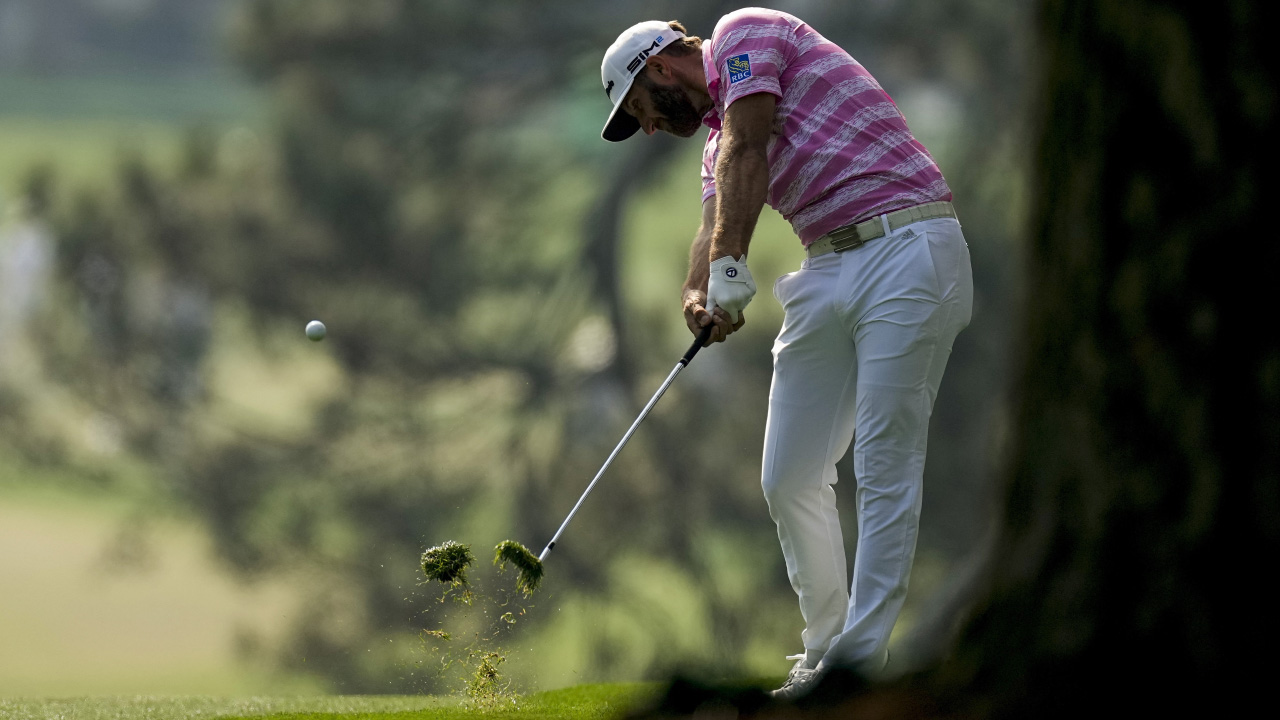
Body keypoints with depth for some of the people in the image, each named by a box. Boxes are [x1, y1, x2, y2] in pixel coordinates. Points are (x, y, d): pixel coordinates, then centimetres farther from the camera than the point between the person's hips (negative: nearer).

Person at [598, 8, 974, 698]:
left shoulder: (743, 31, 2)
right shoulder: (717, 140, 25)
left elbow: (746, 149, -13)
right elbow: (714, 227, 8)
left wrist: (729, 266, -22)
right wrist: (696, 293, -15)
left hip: (907, 247, -9)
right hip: (830, 271, 9)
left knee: (884, 464, -10)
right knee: (789, 479, 5)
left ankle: (860, 662, -13)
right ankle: (823, 647, 15)